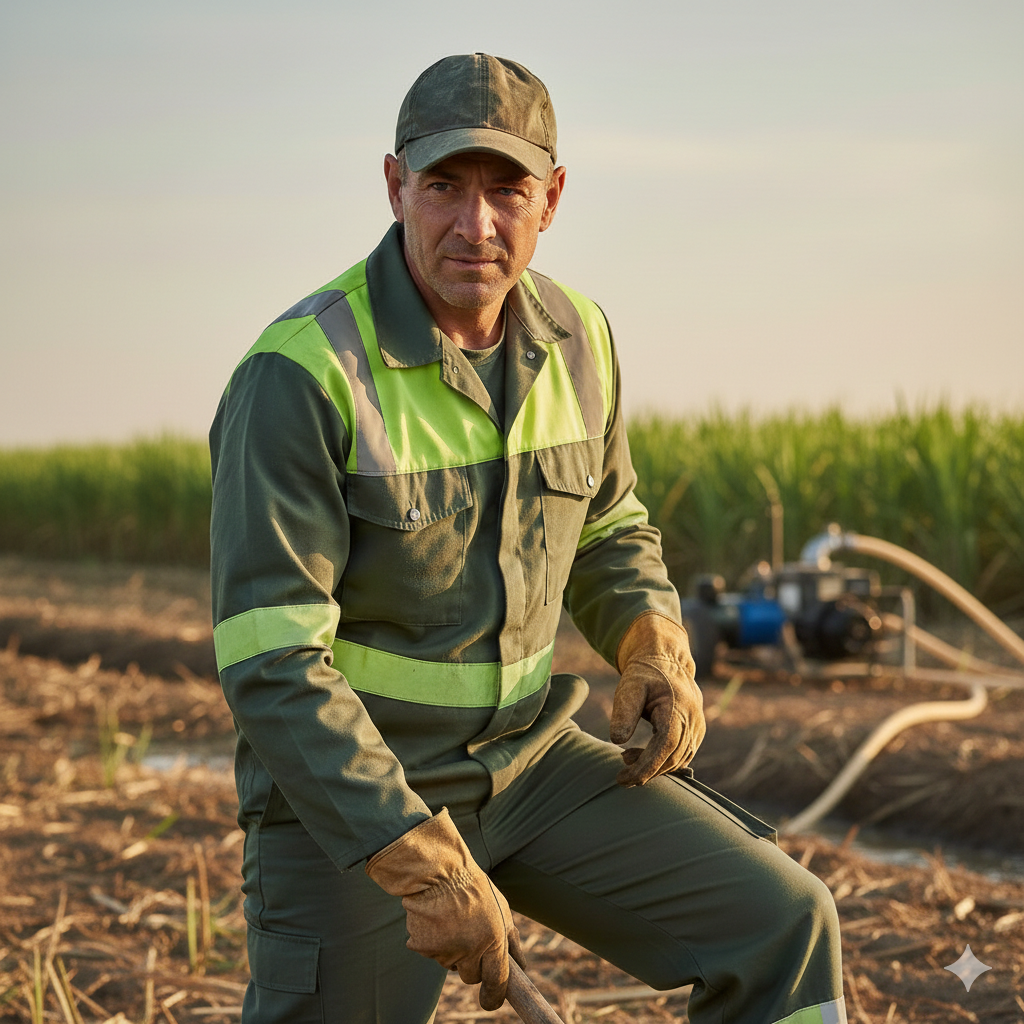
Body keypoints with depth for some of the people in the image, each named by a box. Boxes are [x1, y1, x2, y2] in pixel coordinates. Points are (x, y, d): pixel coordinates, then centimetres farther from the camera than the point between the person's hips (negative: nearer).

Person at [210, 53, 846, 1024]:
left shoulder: (575, 338, 0)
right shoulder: (303, 372, -20)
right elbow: (273, 666, -24)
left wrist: (657, 650, -3)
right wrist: (426, 869, -28)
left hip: (526, 754, 5)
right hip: (347, 795, -5)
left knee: (782, 926, -5)